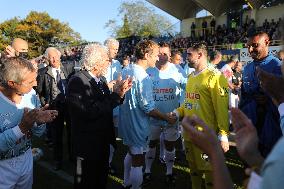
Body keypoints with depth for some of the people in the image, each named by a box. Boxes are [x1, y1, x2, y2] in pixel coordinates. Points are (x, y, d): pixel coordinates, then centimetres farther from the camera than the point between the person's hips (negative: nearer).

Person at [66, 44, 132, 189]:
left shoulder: (100, 79, 3)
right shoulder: (77, 81, -22)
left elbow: (106, 105, 4)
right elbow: (91, 111, -30)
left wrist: (120, 92, -10)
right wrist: (116, 94, -24)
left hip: (103, 140, 8)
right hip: (88, 144, -7)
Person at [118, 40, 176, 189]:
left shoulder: (126, 70, 2)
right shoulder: (143, 77, -25)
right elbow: (148, 108, -24)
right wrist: (167, 118, -13)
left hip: (126, 122, 10)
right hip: (137, 126, -10)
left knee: (131, 153, 27)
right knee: (138, 162, 5)